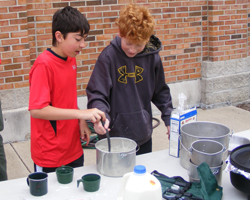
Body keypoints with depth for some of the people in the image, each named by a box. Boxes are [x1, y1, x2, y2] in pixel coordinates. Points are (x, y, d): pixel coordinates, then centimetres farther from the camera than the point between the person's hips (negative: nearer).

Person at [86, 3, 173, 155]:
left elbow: (161, 92, 10)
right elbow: (97, 93, -12)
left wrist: (169, 119, 7)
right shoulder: (108, 56, -13)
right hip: (114, 135, -3)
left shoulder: (152, 57, -3)